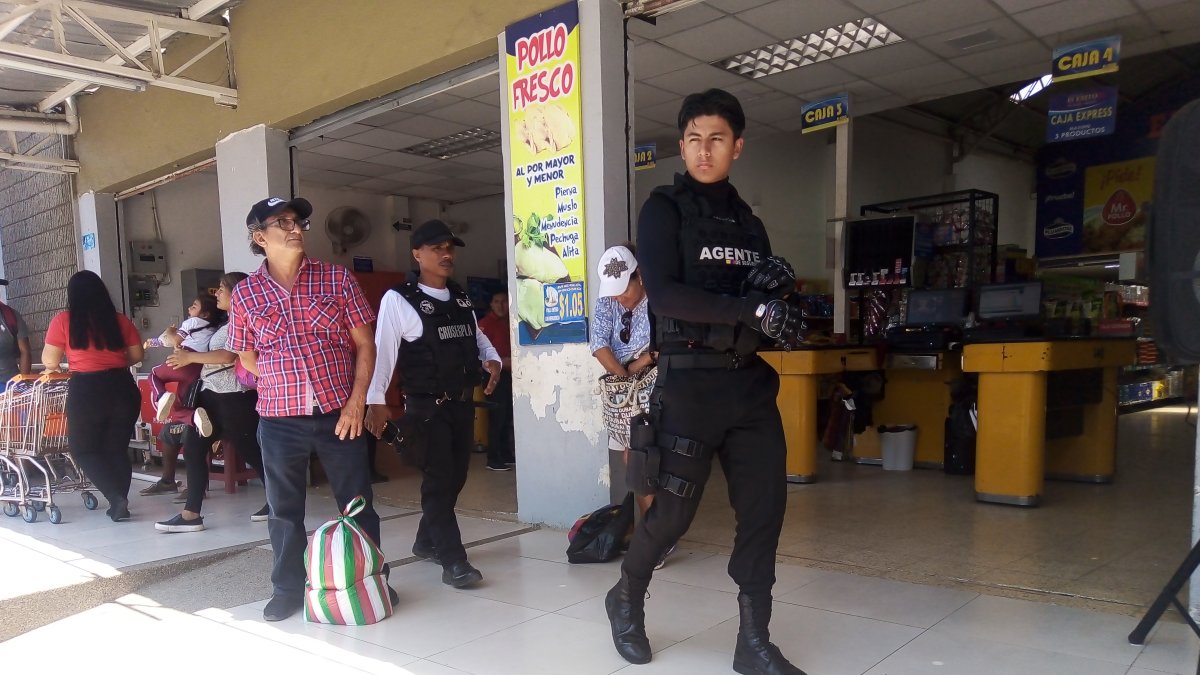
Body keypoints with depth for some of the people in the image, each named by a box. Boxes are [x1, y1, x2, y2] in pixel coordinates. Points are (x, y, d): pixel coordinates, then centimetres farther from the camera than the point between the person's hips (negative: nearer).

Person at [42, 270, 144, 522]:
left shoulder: (63, 321, 0)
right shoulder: (120, 320, 7)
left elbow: (50, 361, 3)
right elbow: (137, 355, 12)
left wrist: (53, 367, 26)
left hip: (86, 391, -3)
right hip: (122, 388, 3)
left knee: (83, 449, 11)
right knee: (117, 449, 14)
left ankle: (116, 499, -4)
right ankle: (120, 503, 12)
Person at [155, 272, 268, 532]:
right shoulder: (225, 324, 20)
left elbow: (227, 356, -22)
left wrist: (190, 357, -14)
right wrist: (187, 353, 9)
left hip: (234, 398, -10)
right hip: (212, 394, 10)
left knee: (251, 452, 0)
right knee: (193, 448, 4)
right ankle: (191, 514, 7)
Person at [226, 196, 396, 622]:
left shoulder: (337, 279, 0)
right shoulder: (245, 294, 2)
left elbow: (365, 345, -1)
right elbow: (248, 359, 12)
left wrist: (356, 401, -9)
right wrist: (286, 384, 8)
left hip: (340, 413, -1)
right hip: (279, 419, 1)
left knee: (357, 502, 8)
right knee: (284, 508, 12)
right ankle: (289, 589, 29)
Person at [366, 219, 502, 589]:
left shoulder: (461, 298, 12)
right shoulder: (398, 299, -10)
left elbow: (478, 338, 18)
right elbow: (382, 351, -15)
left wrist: (492, 360, -4)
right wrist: (376, 402, -23)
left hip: (463, 403, 7)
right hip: (427, 406, -7)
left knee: (455, 476, 14)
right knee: (438, 479, -4)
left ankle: (427, 541, 34)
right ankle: (453, 561, 3)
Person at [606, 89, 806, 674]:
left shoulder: (748, 223, 16)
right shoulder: (663, 210, -1)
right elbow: (664, 294, -16)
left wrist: (777, 286, -4)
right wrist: (750, 310, -22)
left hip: (751, 382, 6)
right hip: (690, 382, -5)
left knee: (764, 508, 3)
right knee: (671, 514, 2)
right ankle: (626, 601, 30)